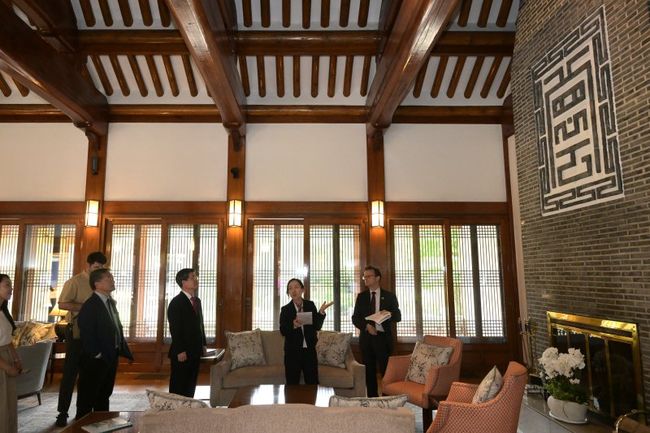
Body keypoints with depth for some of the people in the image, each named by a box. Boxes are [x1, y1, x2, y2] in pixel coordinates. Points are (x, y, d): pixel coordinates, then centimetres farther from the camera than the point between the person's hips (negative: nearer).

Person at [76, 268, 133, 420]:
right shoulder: (90, 305, -18)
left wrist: (124, 350, 9)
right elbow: (87, 334, -21)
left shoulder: (110, 302, 11)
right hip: (96, 360, -9)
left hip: (111, 357, 9)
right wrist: (97, 355, -19)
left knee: (104, 394, 20)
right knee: (88, 396, 6)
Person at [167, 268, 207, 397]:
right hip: (182, 353, -7)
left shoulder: (197, 301, 13)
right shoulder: (176, 302, -11)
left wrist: (203, 345, 13)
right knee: (178, 387, 2)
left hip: (195, 352, 7)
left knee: (191, 386, 13)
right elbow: (174, 329, -16)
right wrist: (180, 351, -18)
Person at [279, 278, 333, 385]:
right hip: (292, 352, -1)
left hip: (309, 350, 1)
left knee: (313, 383, 5)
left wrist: (321, 312, -17)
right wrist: (293, 325, -28)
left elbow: (317, 327, -3)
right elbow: (282, 331, -10)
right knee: (292, 384, 5)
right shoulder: (285, 309, -3)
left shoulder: (310, 305, 1)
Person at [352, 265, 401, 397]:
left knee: (386, 371, -4)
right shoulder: (361, 296, 10)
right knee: (369, 372, 6)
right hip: (366, 338, 2)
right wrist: (366, 326, -13)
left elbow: (398, 316, 3)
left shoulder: (389, 296, 5)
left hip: (383, 338, -2)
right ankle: (372, 398, 16)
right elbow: (355, 318, 5)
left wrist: (388, 314, -19)